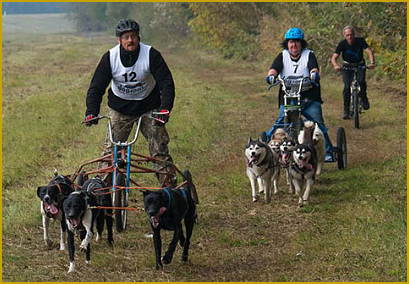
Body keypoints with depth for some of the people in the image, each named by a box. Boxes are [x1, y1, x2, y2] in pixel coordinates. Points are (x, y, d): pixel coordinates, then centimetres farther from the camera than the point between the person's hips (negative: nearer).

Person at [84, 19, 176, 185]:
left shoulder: (151, 55, -18)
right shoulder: (110, 57, -14)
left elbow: (166, 83, -21)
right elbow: (96, 87, -11)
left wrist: (165, 110, -36)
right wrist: (91, 112, -26)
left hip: (149, 106, -1)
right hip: (120, 107, 1)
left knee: (160, 150, -7)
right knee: (110, 151, -5)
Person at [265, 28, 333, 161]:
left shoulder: (309, 55, 6)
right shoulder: (283, 56, 11)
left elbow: (314, 67, -12)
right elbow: (274, 68, -6)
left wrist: (314, 73, -37)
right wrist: (271, 75, -30)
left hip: (309, 98, -1)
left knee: (318, 124, -10)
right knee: (279, 124, -11)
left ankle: (327, 152, -2)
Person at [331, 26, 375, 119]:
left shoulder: (360, 41, -16)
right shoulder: (342, 44, -17)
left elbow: (369, 51, -24)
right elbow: (334, 57, -21)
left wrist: (372, 62, -44)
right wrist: (336, 65, -44)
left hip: (360, 65, 0)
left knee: (361, 81, -29)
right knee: (347, 87, -17)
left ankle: (364, 100, -4)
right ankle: (346, 111, -8)